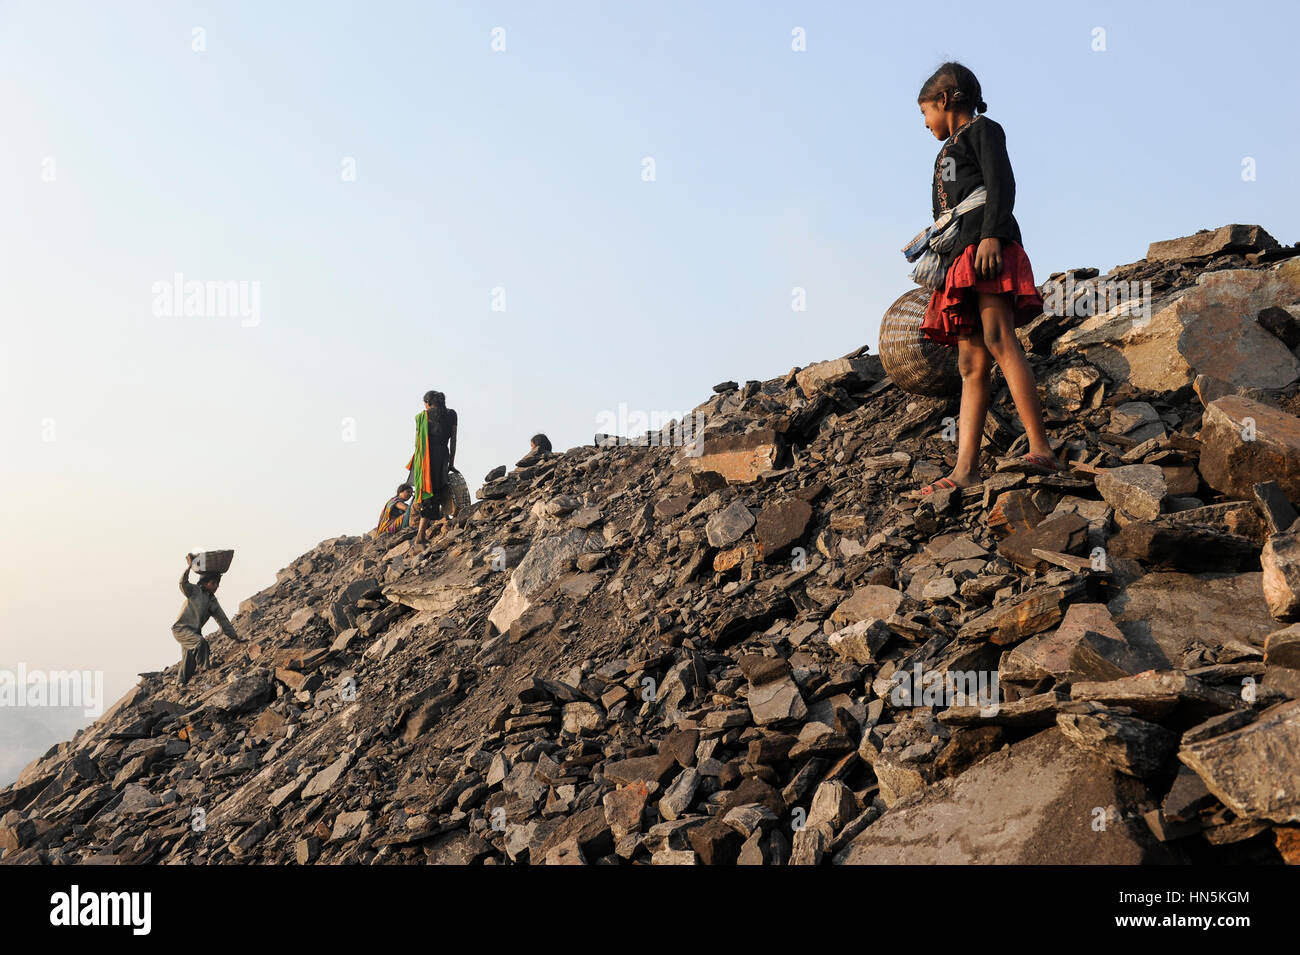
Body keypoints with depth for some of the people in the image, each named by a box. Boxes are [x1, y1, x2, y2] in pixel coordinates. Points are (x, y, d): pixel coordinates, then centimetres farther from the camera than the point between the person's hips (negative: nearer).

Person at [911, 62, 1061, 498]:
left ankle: (1041, 450, -31)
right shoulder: (948, 152, 33)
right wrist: (930, 256, 25)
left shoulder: (981, 130, 10)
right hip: (959, 259, 8)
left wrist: (991, 234, -20)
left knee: (998, 340, -23)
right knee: (970, 364, -2)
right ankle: (965, 470, -9)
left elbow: (1001, 183, -7)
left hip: (987, 249, -8)